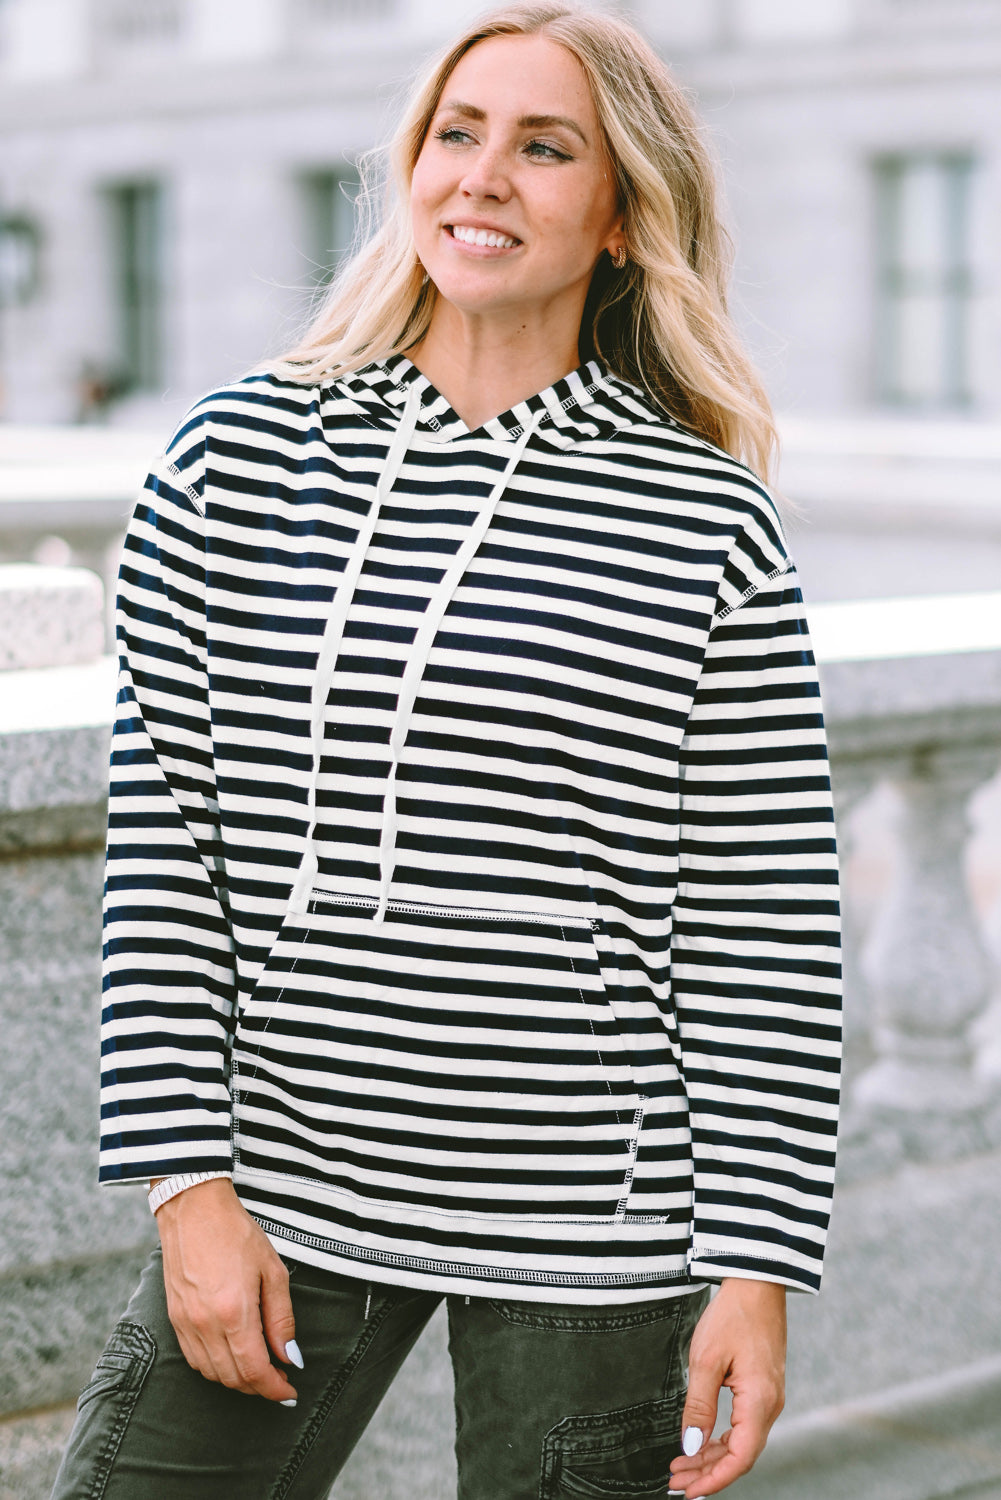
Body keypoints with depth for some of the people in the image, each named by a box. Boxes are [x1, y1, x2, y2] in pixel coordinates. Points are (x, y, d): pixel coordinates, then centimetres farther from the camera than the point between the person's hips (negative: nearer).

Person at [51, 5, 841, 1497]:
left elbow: (765, 934, -2)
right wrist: (192, 1182, -4)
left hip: (586, 1233, -2)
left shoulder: (714, 530, -3)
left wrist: (757, 1269, -5)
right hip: (280, 1200, 2)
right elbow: (161, 832, 1)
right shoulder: (239, 453, 2)